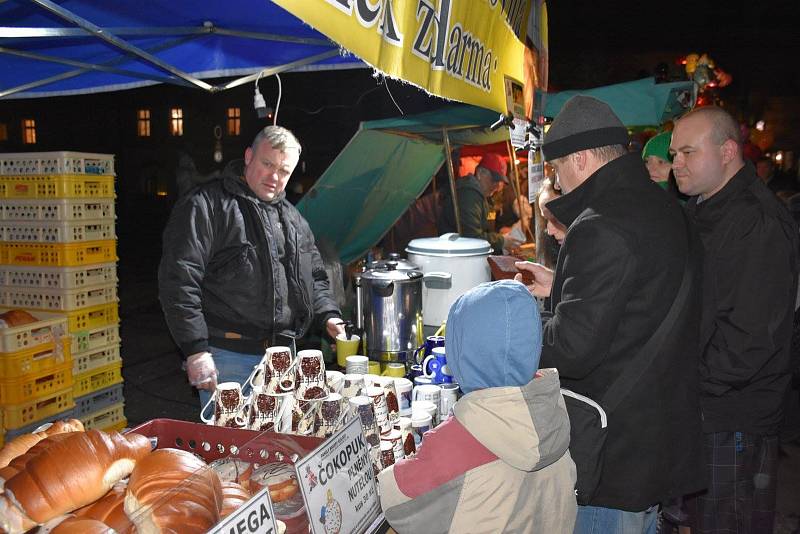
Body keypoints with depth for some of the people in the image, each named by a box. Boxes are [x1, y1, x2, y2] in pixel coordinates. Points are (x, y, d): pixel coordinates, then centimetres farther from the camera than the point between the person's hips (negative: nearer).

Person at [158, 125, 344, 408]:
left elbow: (315, 276, 23)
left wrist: (328, 315, 5)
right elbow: (179, 281, -15)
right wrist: (196, 350, -20)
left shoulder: (292, 217, 15)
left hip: (283, 355, 7)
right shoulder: (206, 206, -9)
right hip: (228, 360, -7)